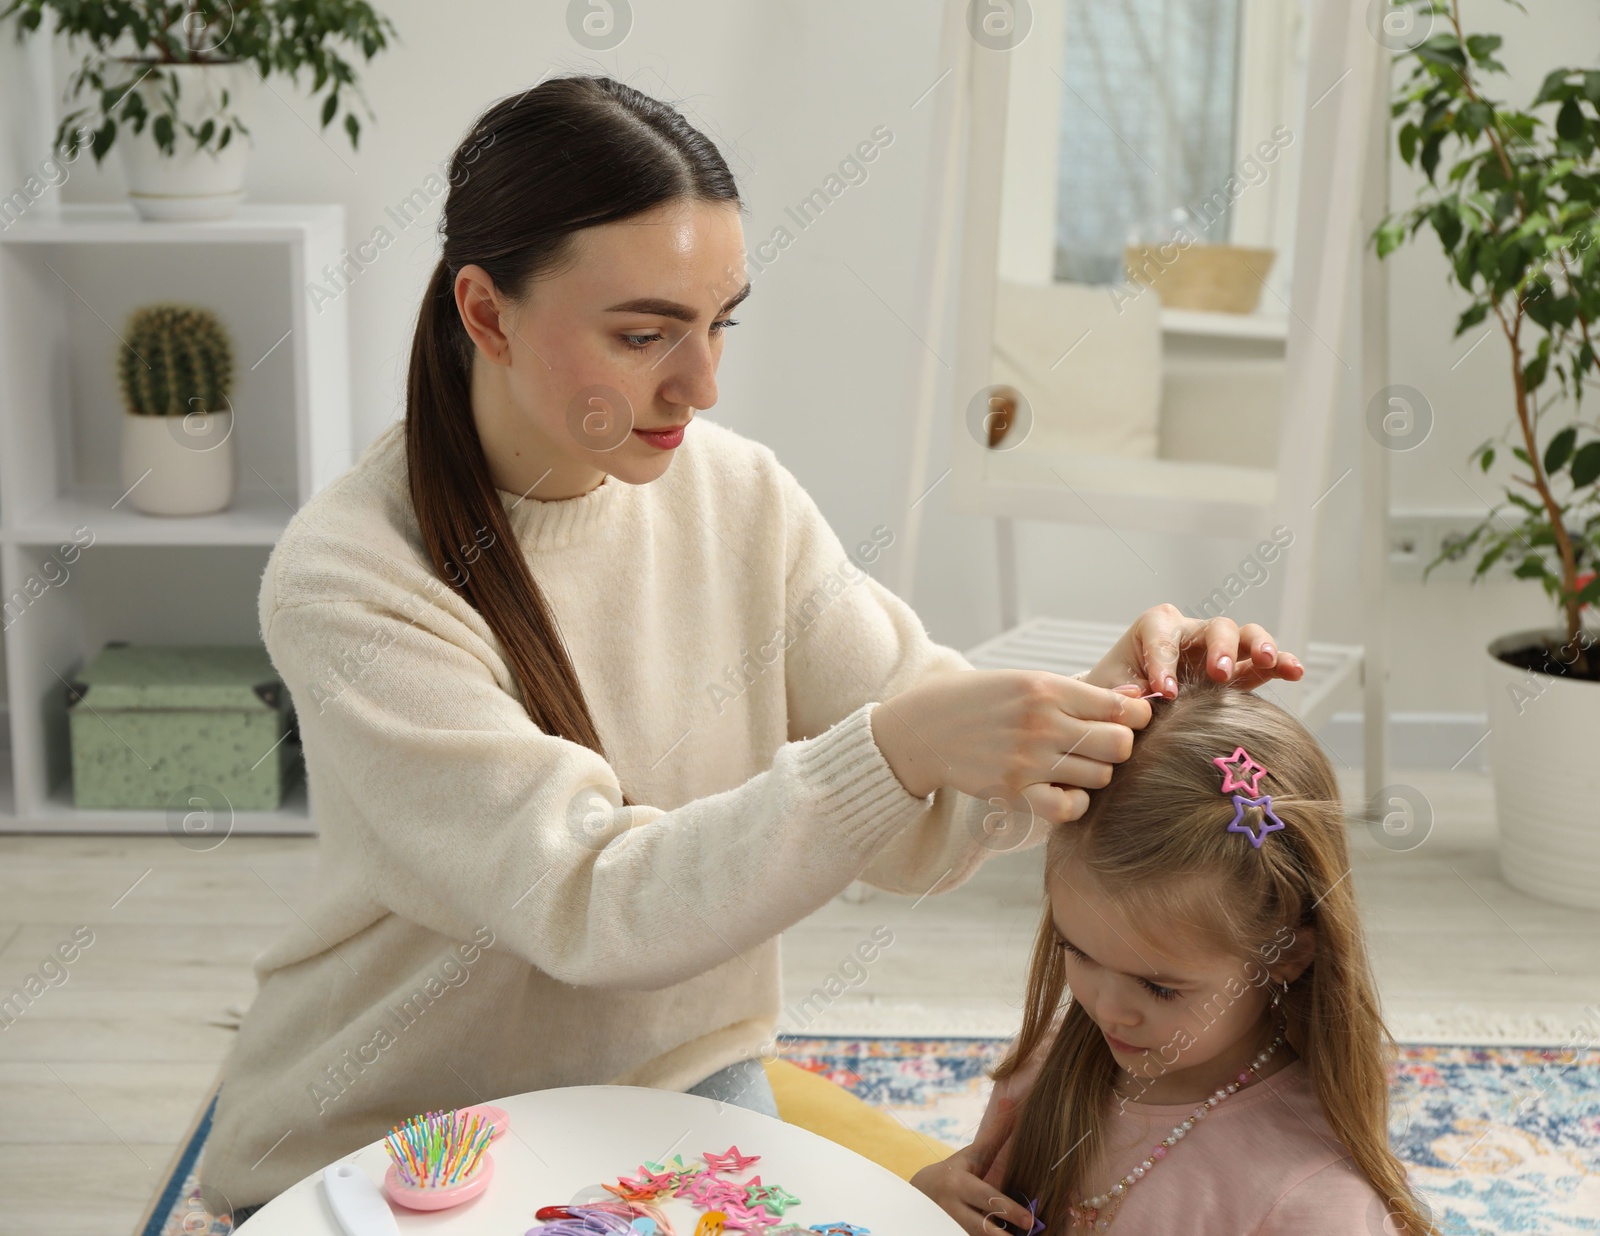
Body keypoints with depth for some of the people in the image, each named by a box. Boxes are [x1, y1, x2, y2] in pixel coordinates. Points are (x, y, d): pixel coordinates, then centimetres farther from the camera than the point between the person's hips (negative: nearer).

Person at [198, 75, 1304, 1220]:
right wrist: (895, 750, -38)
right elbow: (591, 906, -28)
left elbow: (919, 831, -8)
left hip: (677, 1082, 4)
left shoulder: (740, 494, -6)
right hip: (385, 1138, -3)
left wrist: (1104, 700, -27)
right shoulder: (348, 583, -21)